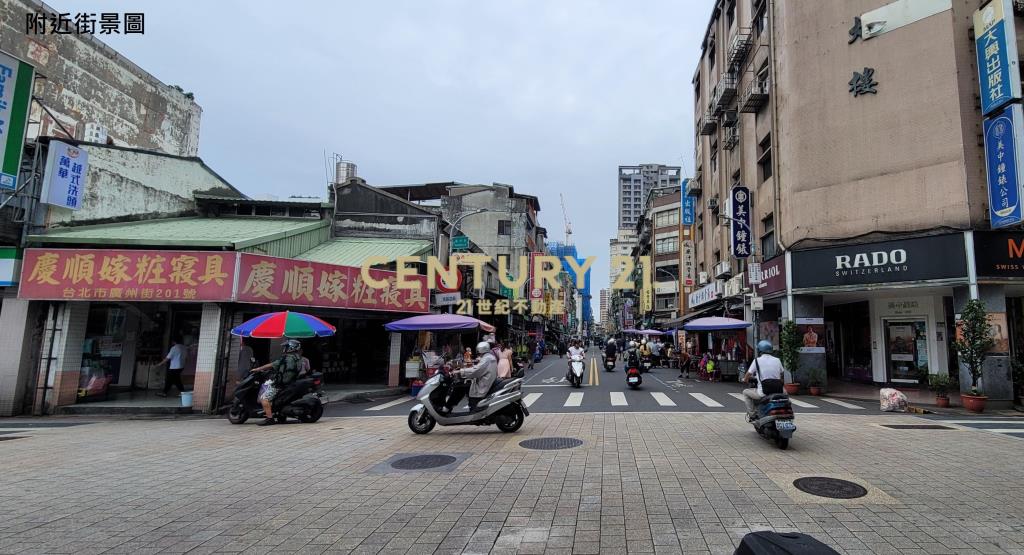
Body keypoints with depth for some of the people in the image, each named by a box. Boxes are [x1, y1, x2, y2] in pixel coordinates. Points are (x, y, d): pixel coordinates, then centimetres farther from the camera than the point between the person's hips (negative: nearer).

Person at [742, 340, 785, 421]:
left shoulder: (757, 360, 0)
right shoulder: (777, 360, 11)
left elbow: (748, 374, 2)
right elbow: (781, 374, 19)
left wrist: (745, 379, 24)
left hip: (763, 392, -4)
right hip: (778, 391, 5)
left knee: (745, 392, 19)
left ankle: (751, 415, 12)